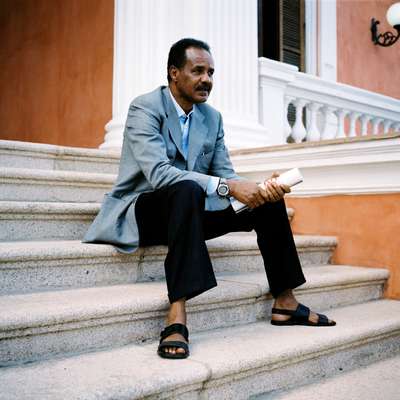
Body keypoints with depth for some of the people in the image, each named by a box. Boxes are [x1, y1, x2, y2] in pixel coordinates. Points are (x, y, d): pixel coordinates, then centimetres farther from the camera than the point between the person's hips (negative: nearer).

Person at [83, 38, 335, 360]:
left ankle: (284, 303, 1)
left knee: (268, 198, -5)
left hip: (188, 210, 7)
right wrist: (226, 187, -35)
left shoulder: (212, 117, 8)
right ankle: (177, 316, -42)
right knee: (187, 189, -39)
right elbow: (158, 173, -29)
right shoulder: (144, 108, -14)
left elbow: (225, 175, 4)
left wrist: (260, 187, -18)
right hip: (141, 212, -7)